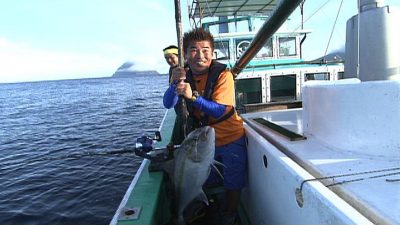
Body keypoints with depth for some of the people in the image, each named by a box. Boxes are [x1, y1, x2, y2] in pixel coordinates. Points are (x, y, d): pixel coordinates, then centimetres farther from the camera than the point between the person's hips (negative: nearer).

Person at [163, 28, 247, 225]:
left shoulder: (222, 74, -22)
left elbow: (219, 111, -29)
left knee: (233, 184, 12)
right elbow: (168, 104, -14)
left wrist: (193, 96, -43)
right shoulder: (183, 74, -7)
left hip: (230, 139, -4)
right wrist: (175, 84, -32)